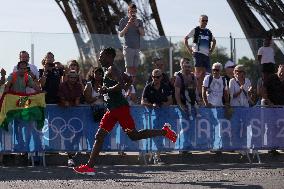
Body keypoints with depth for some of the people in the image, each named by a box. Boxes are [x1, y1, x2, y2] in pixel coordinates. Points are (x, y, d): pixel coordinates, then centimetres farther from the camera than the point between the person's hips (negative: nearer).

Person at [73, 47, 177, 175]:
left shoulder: (112, 70, -11)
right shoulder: (111, 71, 19)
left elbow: (121, 84, -27)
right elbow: (129, 80, 29)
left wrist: (107, 90, -21)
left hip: (120, 107, -10)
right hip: (112, 109, 10)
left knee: (134, 136, -7)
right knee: (99, 136, 4)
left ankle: (164, 131, 6)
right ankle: (90, 166, 2)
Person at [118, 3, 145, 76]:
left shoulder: (139, 21, 14)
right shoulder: (123, 21, 3)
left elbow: (143, 34, 6)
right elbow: (121, 34, -4)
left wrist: (137, 25, -8)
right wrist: (128, 25, -14)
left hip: (137, 48, 4)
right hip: (128, 48, -4)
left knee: (135, 69, 2)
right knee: (129, 68, -10)